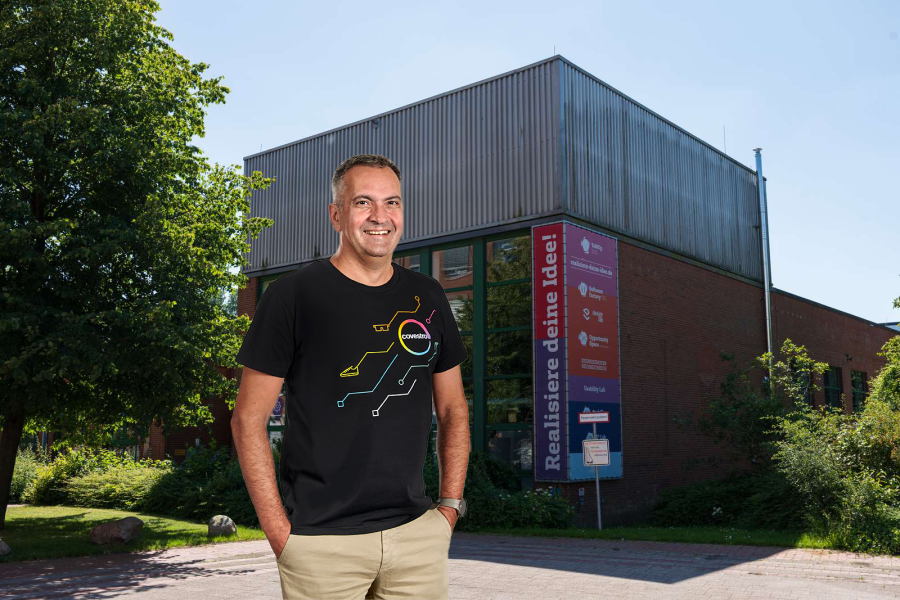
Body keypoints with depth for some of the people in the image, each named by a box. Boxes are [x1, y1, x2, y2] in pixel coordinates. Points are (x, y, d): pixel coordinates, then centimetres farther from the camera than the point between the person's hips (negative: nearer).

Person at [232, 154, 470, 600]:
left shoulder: (427, 297, 8)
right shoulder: (292, 295, -5)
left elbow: (453, 411, 15)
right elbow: (248, 420, -5)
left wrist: (449, 508, 6)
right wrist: (280, 534, -9)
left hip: (415, 534, 4)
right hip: (320, 541, -3)